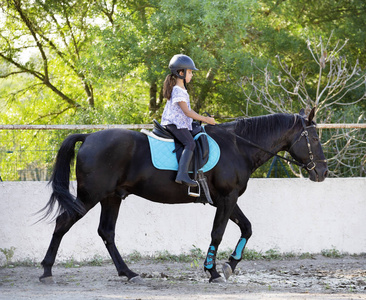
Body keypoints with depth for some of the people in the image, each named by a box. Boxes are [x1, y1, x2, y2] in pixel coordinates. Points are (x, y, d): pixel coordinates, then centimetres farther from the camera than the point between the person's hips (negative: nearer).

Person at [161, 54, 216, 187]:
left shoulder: (182, 90, 19)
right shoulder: (178, 91, -15)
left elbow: (188, 109, 27)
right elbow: (187, 112, -18)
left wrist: (203, 118, 22)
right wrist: (205, 119, -13)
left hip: (180, 123, 11)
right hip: (175, 124, -11)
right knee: (190, 143, -26)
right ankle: (182, 174, -39)